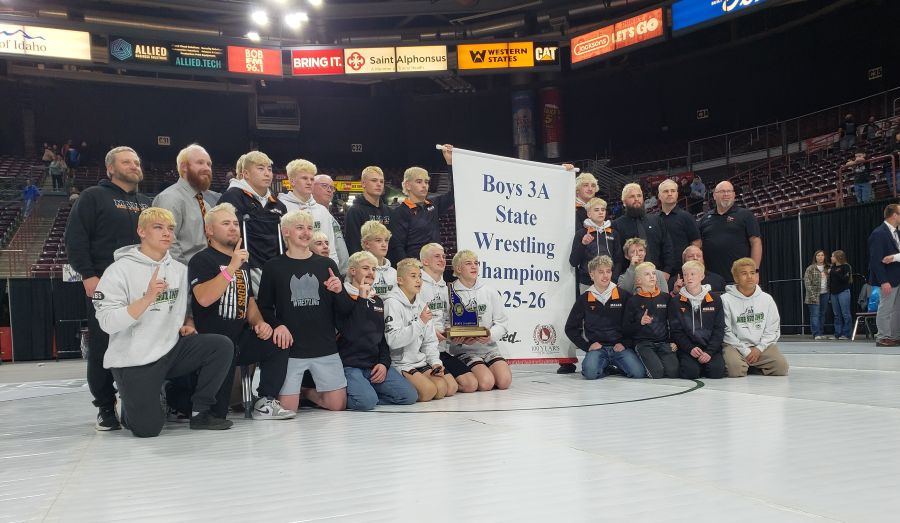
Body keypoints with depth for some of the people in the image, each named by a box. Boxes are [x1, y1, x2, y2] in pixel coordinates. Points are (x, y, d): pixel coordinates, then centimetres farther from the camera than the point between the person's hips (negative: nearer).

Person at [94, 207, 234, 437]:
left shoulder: (180, 269, 7)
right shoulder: (119, 270, -11)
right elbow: (107, 323, -20)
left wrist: (188, 323, 2)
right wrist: (148, 298, -29)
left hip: (172, 350, 5)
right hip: (134, 360, -5)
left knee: (222, 345, -17)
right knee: (147, 428, -13)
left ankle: (201, 411, -3)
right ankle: (130, 404, 23)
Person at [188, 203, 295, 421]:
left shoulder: (242, 262, 15)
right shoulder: (201, 260, -8)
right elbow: (204, 299, -26)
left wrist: (259, 323, 1)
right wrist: (232, 267, -27)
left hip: (241, 341, 7)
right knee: (217, 413, -8)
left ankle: (265, 403, -7)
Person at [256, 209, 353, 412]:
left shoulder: (327, 264, 8)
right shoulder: (273, 267, 2)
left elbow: (345, 310, 8)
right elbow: (264, 307, 3)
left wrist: (339, 291, -12)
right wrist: (276, 325, -15)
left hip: (325, 347, 3)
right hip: (290, 347, -2)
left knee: (338, 405, 2)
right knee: (287, 407, -5)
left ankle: (306, 391, 29)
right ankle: (296, 391, 28)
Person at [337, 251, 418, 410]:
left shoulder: (377, 300, 18)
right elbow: (350, 333, -17)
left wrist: (384, 362, 4)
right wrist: (361, 299, -14)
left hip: (375, 364, 7)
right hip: (350, 365, -7)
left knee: (410, 396, -9)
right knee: (366, 402, -31)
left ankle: (365, 393, 4)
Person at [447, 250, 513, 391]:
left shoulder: (490, 292, 6)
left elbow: (502, 323, 4)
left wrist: (490, 335, -16)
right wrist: (462, 339, -24)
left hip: (489, 348, 4)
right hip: (463, 351, -3)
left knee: (505, 382, -17)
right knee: (486, 383, -24)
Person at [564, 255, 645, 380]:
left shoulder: (624, 296, 4)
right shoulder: (584, 299, 6)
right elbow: (570, 328, 10)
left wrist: (625, 343, -3)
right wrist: (587, 346, 0)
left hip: (621, 347, 0)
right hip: (596, 347, 0)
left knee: (638, 372, -24)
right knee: (590, 373, -29)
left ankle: (617, 365, 8)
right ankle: (605, 365, 5)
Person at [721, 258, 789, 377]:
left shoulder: (767, 299, 7)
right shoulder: (726, 299, -5)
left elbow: (773, 329, 6)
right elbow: (726, 331, -7)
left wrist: (759, 348, -8)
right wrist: (745, 351, -12)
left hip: (762, 346, 3)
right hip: (736, 346, -3)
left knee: (781, 367, -21)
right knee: (735, 370, -31)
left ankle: (752, 365, 7)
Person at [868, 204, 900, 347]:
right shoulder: (879, 234, -16)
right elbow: (876, 260, -20)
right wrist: (884, 281, -23)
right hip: (888, 279, -9)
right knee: (885, 309, -2)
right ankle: (882, 338, 5)